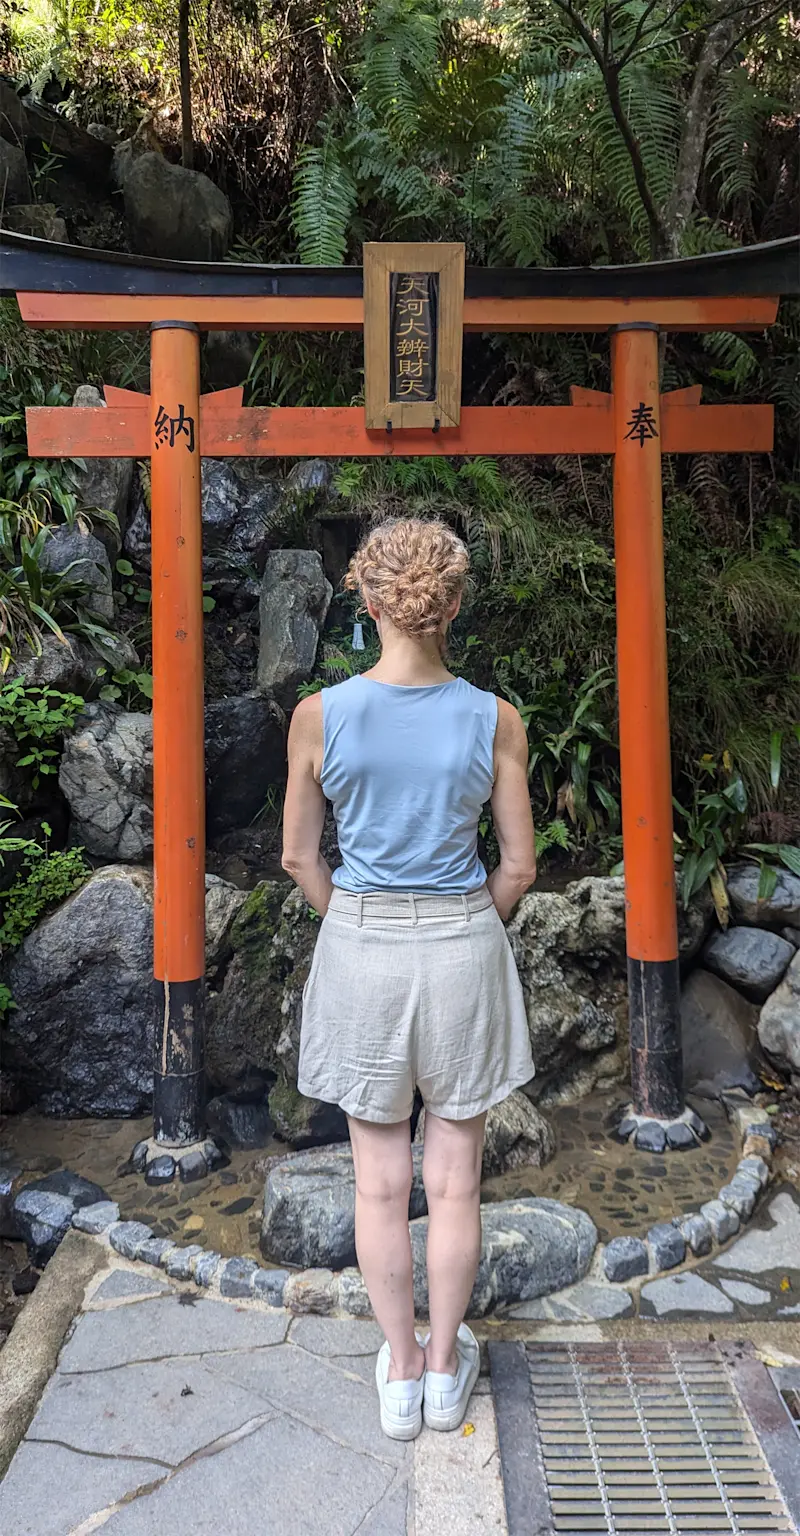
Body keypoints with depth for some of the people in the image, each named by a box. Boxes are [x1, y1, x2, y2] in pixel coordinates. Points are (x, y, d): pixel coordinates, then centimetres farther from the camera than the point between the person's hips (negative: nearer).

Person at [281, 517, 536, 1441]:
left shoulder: (319, 716, -10)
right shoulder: (494, 721, -10)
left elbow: (299, 857, -1)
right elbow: (518, 868, -3)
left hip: (360, 950, 0)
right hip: (464, 948, 0)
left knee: (379, 1181, 16)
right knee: (454, 1178, 16)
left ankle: (401, 1375, 32)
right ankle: (446, 1370, 33)